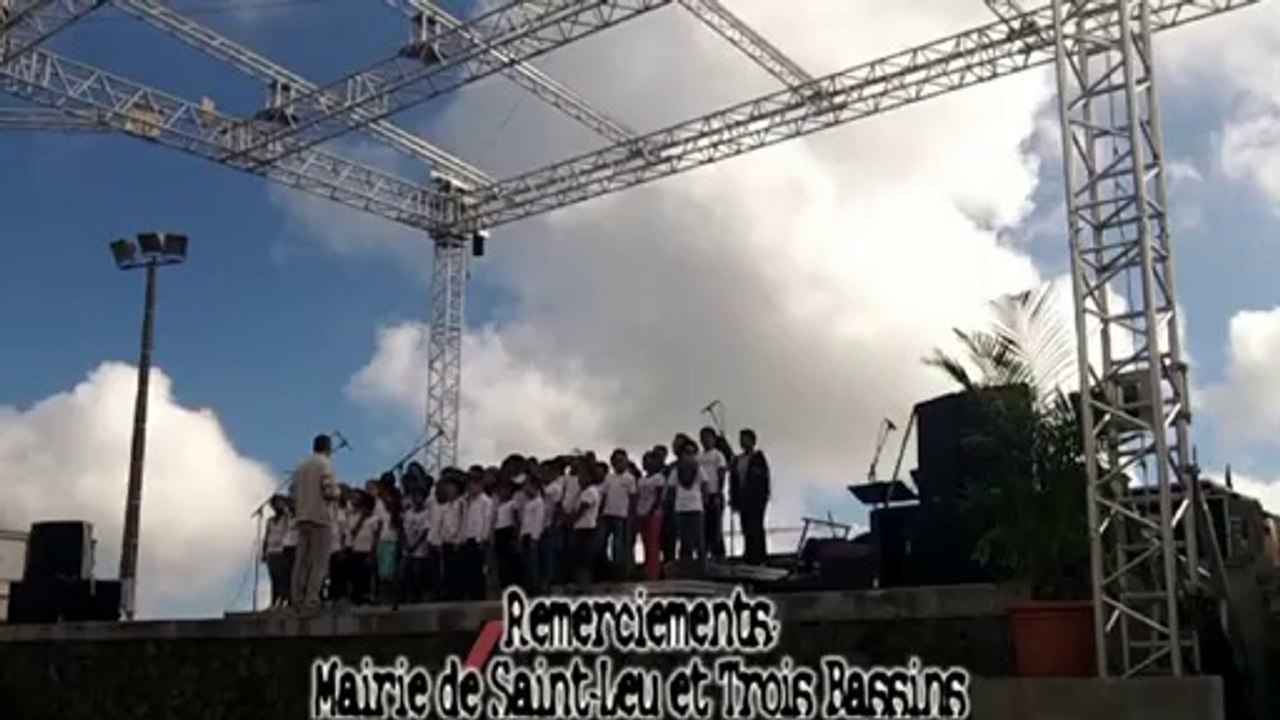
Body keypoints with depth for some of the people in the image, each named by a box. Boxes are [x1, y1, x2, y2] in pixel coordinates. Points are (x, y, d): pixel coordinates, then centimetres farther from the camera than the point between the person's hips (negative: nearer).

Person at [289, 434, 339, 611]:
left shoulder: (301, 466, 16)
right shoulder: (324, 464, -5)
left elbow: (294, 492, 15)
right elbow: (330, 492, -13)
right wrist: (338, 492, 7)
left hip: (302, 517, 7)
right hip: (320, 516, -7)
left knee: (302, 560, 6)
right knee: (319, 561, -6)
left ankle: (298, 599, 4)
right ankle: (312, 598, -13)